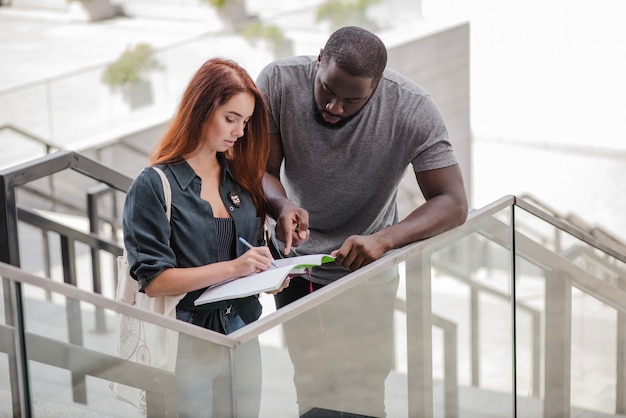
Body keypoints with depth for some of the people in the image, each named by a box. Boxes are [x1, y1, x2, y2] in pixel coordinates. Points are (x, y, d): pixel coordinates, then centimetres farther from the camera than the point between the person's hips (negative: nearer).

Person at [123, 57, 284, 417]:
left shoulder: (241, 178, 7)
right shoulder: (154, 186, -11)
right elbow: (154, 280, -17)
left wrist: (266, 271, -8)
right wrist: (232, 268, -25)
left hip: (242, 333, 6)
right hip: (186, 344, -5)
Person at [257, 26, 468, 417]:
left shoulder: (414, 109, -28)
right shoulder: (278, 81, -23)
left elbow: (453, 203, -26)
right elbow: (261, 171, -17)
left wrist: (383, 241, -42)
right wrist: (283, 206, -41)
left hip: (367, 268, -1)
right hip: (295, 258, 2)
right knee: (309, 384, 14)